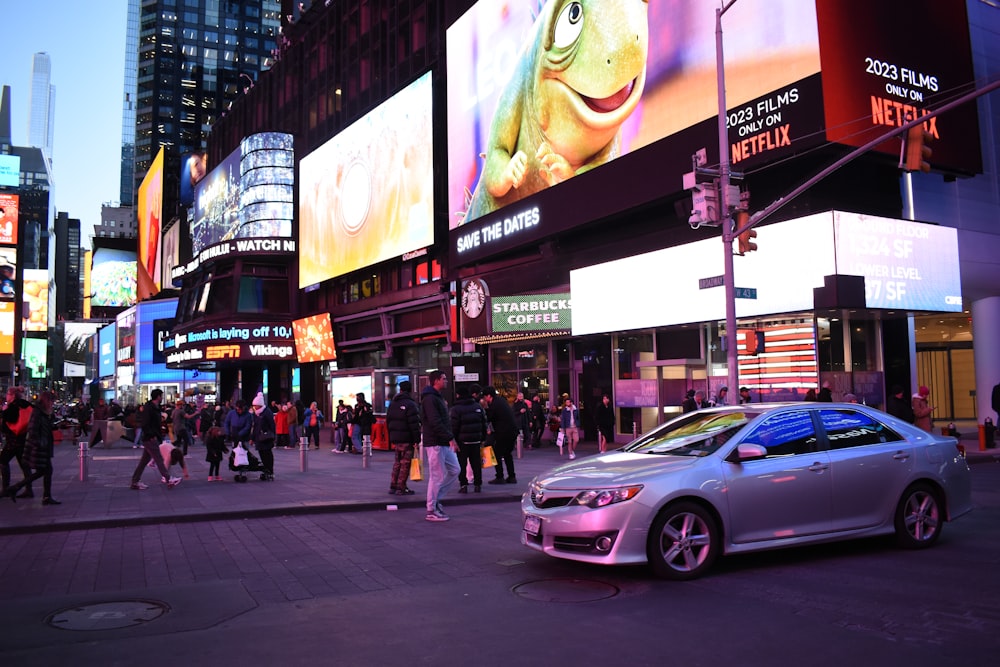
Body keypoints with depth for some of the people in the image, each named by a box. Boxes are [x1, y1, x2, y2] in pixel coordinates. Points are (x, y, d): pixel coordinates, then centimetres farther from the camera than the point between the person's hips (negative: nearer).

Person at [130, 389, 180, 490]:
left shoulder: (154, 407, 15)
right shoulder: (148, 408, -15)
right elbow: (144, 424, -21)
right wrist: (151, 435, -20)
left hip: (152, 438, 10)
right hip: (150, 439, -10)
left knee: (144, 460, 12)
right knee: (159, 459, -6)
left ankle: (135, 482, 17)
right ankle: (168, 480, -4)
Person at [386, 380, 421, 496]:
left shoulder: (392, 404, 12)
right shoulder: (410, 404, -12)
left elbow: (388, 422, 17)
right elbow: (414, 424, -17)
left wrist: (391, 438, 21)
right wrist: (416, 440, -14)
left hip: (395, 438, 7)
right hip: (407, 439, -7)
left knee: (397, 462, 17)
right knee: (405, 463, -1)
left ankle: (393, 486, 19)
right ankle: (401, 488, -1)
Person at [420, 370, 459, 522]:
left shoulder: (437, 397, 19)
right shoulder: (430, 398, -14)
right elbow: (435, 422, -22)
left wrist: (450, 439, 15)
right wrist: (450, 438, -23)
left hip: (444, 443, 10)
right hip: (435, 443, -10)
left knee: (454, 470, 10)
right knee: (437, 476, -5)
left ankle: (436, 499, 18)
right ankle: (431, 511, 4)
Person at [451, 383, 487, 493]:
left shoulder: (456, 408, -7)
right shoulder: (478, 406, 8)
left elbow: (454, 427, -11)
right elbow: (484, 424, 11)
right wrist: (483, 438, 15)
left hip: (462, 440, -4)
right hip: (476, 440, 4)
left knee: (462, 464, 2)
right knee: (476, 463, 9)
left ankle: (463, 485, -1)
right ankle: (478, 484, 10)